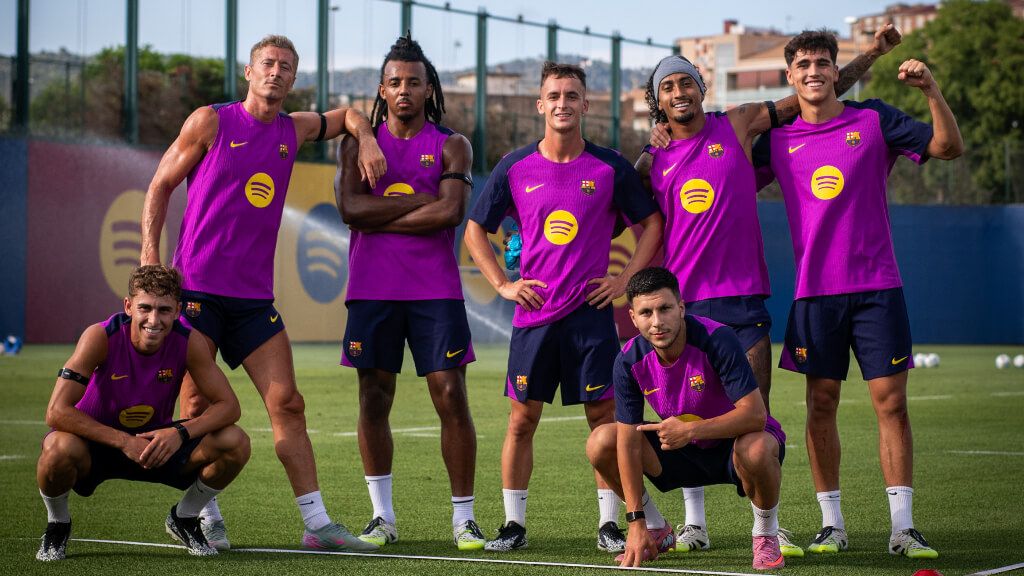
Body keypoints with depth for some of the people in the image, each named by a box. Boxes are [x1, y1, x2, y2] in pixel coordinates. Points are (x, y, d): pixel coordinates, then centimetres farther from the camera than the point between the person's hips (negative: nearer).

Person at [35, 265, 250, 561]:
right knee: (60, 448, -38)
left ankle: (184, 518, 10)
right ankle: (57, 524, -3)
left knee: (235, 443, -19)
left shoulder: (188, 342, -18)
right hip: (100, 440, -3)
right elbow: (57, 412, -31)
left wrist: (180, 432, -34)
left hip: (157, 442, 3)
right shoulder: (101, 337, -26)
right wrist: (123, 442, -38)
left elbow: (228, 405, -16)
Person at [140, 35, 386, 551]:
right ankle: (203, 516, 7)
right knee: (198, 408, -3)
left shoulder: (294, 129, 13)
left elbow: (347, 115, 33)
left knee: (287, 405, -1)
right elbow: (160, 185, 4)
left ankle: (317, 524, -2)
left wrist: (367, 140, 11)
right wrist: (150, 251, -6)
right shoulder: (211, 122, 0)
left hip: (254, 296, 4)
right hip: (196, 288, -4)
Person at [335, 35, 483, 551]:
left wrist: (380, 219, -9)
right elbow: (351, 208, -7)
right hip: (372, 290, 1)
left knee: (451, 398, -5)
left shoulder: (451, 147, 6)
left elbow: (450, 213, -11)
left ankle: (463, 516, 2)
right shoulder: (359, 143, 9)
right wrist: (420, 200, -9)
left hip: (435, 290, -1)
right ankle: (382, 517, 11)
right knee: (373, 401, 2)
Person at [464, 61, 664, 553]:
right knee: (522, 420, 2)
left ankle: (609, 524, 7)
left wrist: (626, 278, 1)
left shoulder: (610, 167, 1)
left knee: (603, 416, -1)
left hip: (591, 311, -1)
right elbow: (475, 231, 12)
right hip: (533, 313, 1)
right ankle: (513, 523, 10)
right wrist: (502, 284, 2)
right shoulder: (515, 168, 3)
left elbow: (652, 223, 10)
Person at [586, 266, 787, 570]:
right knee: (600, 443, -12)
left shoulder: (717, 340, -28)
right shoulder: (629, 362, -16)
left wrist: (690, 430, -42)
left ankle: (766, 535, -9)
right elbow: (629, 442, -14)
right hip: (684, 453, 4)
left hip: (732, 443, -4)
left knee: (755, 450, -40)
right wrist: (636, 523, -19)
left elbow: (755, 414, -32)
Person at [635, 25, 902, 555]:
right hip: (683, 299, 1)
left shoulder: (738, 125, 4)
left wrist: (871, 53, 8)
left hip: (743, 294, -1)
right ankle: (694, 523, 16)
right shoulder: (651, 161, 8)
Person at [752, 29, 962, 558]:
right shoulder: (777, 138, 7)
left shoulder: (874, 119, 2)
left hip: (877, 286, -1)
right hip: (814, 292, 1)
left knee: (891, 401, -4)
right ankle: (831, 524, 11)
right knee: (820, 405, 2)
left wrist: (931, 91, -17)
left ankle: (902, 527, -1)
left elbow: (949, 147, -2)